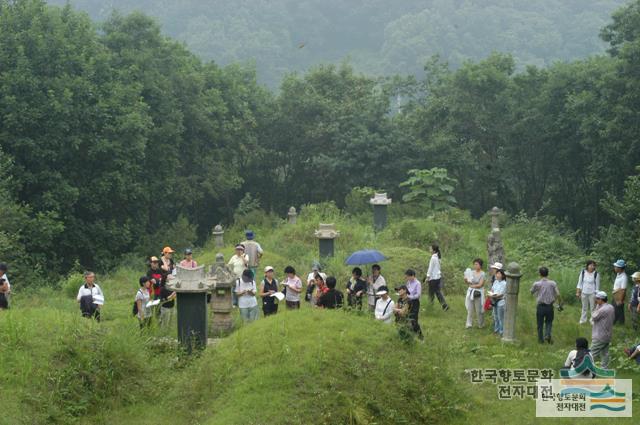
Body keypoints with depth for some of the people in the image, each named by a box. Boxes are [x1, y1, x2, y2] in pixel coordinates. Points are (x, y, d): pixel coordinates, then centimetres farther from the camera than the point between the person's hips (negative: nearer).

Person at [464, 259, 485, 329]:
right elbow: (468, 282, 9)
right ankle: (469, 324, 10)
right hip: (470, 292, 5)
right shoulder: (472, 272, 6)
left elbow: (480, 285, -14)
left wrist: (472, 286, -7)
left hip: (478, 293, -5)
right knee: (470, 309, 5)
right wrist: (466, 280, -12)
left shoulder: (482, 274, -9)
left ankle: (481, 324, 16)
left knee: (479, 310, 3)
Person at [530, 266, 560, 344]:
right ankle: (547, 334, -4)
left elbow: (531, 292, 8)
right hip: (550, 306, 1)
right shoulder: (553, 284, -5)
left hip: (540, 306, -1)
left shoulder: (537, 284, -7)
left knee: (540, 323, 13)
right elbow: (558, 294, -9)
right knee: (549, 322, 19)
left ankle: (540, 339, 18)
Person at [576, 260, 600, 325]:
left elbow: (597, 285, -6)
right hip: (584, 293, 3)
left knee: (592, 307, 4)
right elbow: (580, 283, 3)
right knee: (584, 307, 15)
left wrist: (597, 295, -6)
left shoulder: (596, 274, -12)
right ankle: (583, 319, 27)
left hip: (592, 293, -3)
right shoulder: (583, 272, -5)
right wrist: (578, 292, 2)